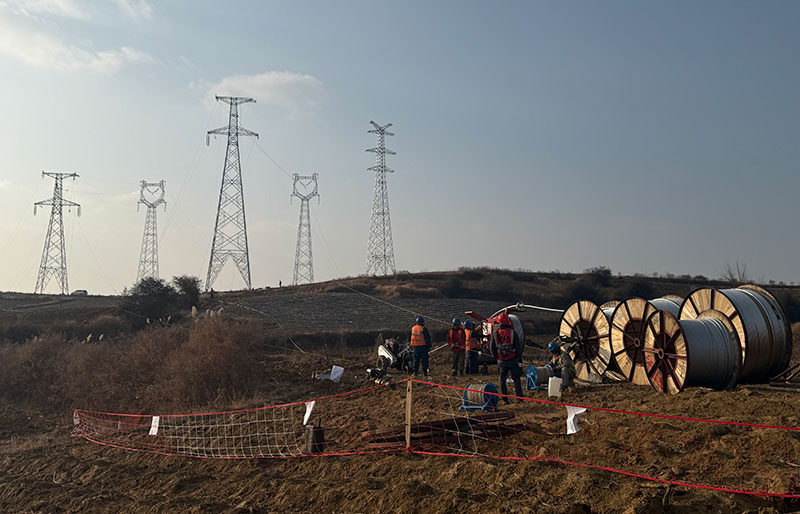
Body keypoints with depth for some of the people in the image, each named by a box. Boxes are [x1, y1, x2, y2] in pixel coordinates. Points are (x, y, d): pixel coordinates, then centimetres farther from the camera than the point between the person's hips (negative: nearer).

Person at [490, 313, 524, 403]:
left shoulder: (495, 333, -2)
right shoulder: (513, 332, -8)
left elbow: (492, 347, 3)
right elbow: (518, 347, -6)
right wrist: (519, 359, 2)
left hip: (501, 361, 1)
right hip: (513, 360, -1)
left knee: (502, 380, 11)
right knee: (516, 379, 9)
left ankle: (505, 399, 11)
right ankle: (519, 397, 8)